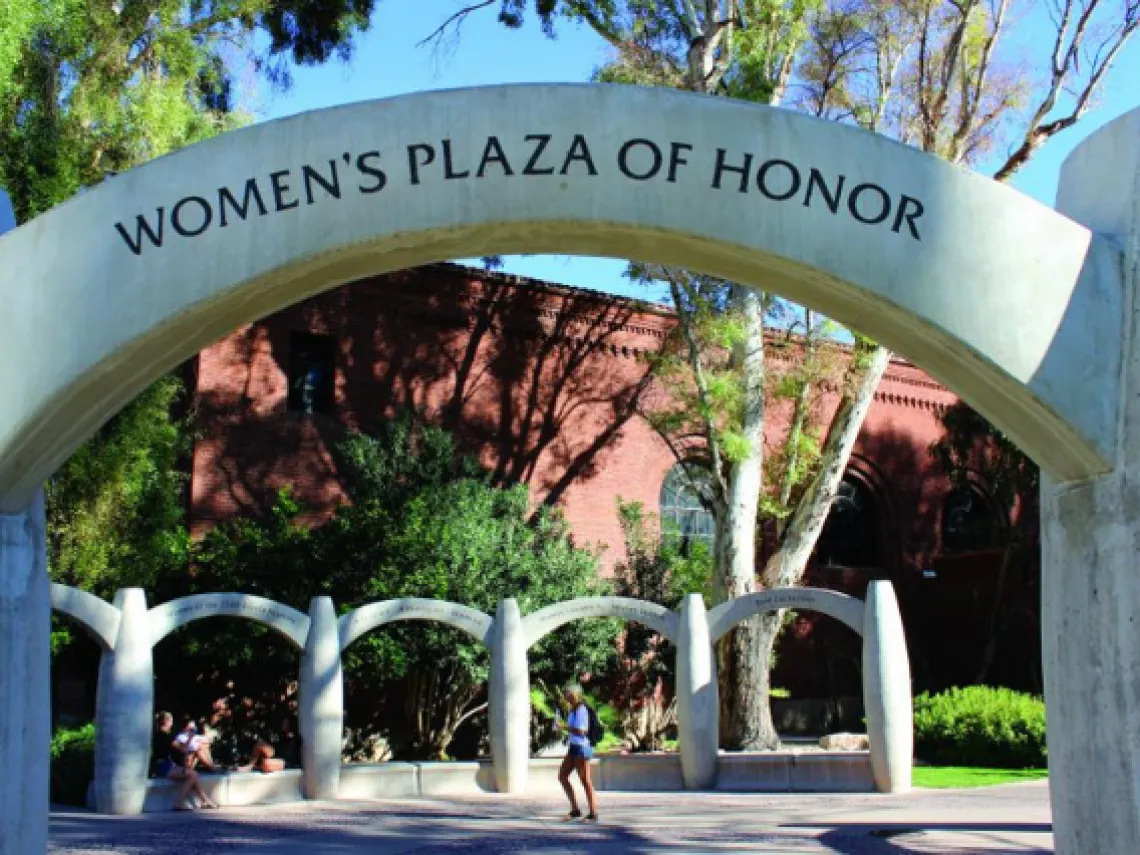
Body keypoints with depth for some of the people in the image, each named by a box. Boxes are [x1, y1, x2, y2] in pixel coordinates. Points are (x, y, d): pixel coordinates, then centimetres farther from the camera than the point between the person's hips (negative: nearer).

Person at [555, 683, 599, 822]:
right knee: (562, 776, 11)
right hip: (573, 747, 10)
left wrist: (563, 726, -20)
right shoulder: (573, 710, 14)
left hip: (581, 748, -10)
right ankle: (575, 809, 15)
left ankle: (593, 813, 3)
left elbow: (581, 731, -22)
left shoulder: (581, 709, -15)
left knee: (585, 780, -4)